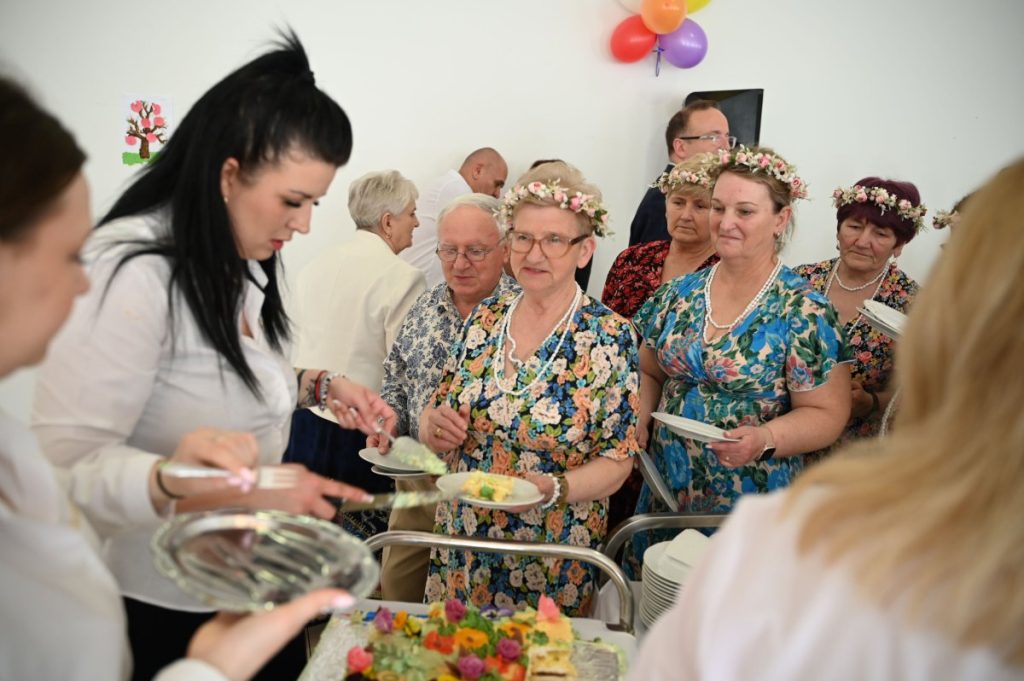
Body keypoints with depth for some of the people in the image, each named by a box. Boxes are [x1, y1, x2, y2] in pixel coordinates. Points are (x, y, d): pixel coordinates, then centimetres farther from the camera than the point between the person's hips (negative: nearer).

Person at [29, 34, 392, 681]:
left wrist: (321, 385, 0)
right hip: (160, 608, -8)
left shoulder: (245, 261, 2)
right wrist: (245, 488, -34)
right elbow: (67, 463, -30)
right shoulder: (133, 271, -26)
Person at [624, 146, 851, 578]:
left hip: (749, 510, -4)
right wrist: (637, 423, -3)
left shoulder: (804, 311, -9)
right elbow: (649, 374, 15)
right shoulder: (679, 294, 4)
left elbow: (828, 414, -8)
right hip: (665, 495, 4)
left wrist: (766, 438, -24)